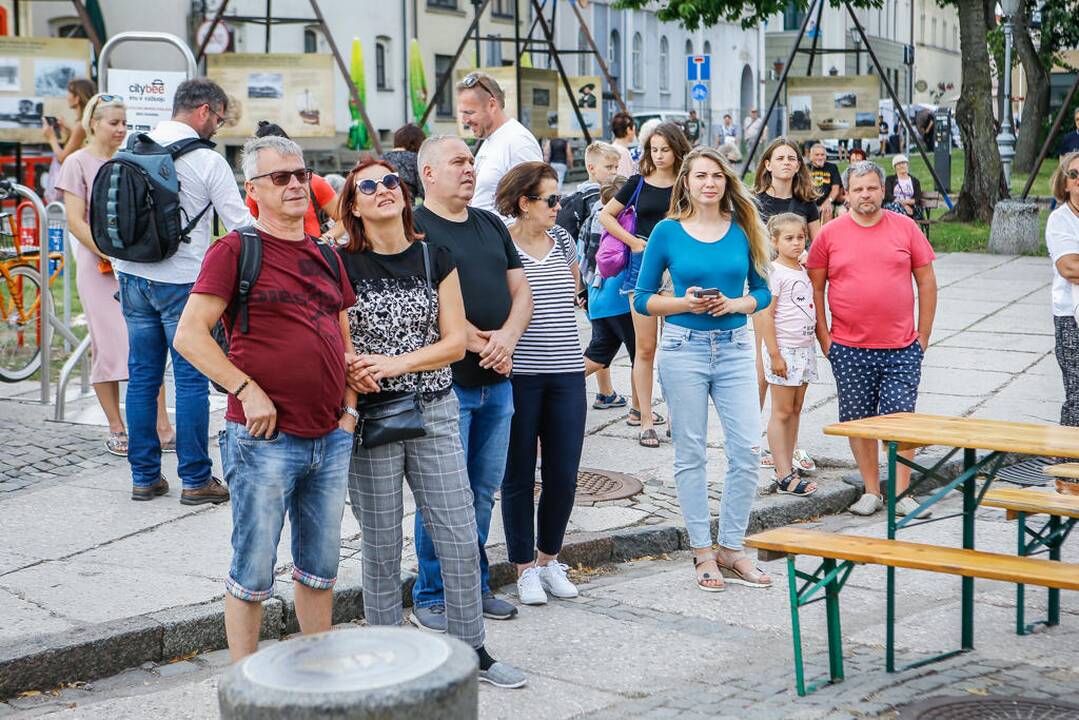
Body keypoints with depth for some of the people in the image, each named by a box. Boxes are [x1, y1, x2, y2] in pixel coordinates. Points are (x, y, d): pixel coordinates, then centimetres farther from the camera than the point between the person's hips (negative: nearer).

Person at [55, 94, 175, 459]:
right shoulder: (77, 162, 0)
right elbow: (75, 221, -7)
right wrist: (110, 255, -16)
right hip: (98, 265, -4)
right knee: (108, 345, -2)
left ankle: (162, 429, -2)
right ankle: (116, 430, 8)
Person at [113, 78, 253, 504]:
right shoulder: (208, 162, -10)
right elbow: (240, 225, -8)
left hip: (133, 276, 6)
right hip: (181, 280, -6)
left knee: (142, 375, 11)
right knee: (191, 379, 1)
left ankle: (144, 475, 16)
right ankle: (196, 480, 4)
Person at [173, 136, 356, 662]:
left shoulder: (326, 257, 14)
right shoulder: (234, 251, -6)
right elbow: (189, 336, -12)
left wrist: (347, 403, 11)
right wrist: (248, 390, -17)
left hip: (330, 439, 6)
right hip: (265, 440, -6)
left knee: (321, 567, 15)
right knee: (254, 572, 1)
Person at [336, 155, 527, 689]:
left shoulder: (435, 258, 5)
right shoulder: (341, 264, -1)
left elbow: (455, 342, 1)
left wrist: (393, 364, -12)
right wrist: (349, 385, -19)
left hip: (434, 411, 2)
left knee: (460, 536, 3)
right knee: (382, 542, 6)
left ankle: (471, 650, 17)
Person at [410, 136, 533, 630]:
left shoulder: (491, 226, 16)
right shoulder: (415, 228, -7)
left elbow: (520, 290, 12)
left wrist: (507, 337, -7)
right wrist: (481, 343, -14)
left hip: (496, 384, 7)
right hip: (445, 382, -7)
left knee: (484, 492, 12)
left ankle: (475, 587, 23)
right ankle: (432, 597, 7)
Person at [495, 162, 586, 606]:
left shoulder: (560, 239, 11)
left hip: (566, 374, 5)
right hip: (518, 375, -5)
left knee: (564, 476, 6)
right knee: (520, 475, 5)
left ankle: (550, 558, 23)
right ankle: (525, 567, 17)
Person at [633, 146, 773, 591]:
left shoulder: (743, 230, 4)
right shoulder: (668, 231, -1)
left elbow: (762, 291, 11)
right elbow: (642, 299, 3)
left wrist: (734, 304, -9)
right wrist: (685, 304, -13)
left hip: (735, 349, 2)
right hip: (684, 349, -2)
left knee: (746, 451, -3)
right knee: (690, 455, 4)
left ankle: (731, 550, 10)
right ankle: (703, 553, 15)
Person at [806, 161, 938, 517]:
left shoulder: (906, 228, 3)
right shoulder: (829, 234, 2)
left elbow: (927, 282, 8)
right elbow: (816, 288, 7)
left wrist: (923, 336, 4)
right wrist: (824, 337, 2)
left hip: (902, 348, 0)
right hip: (849, 350, 0)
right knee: (858, 420, 6)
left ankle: (901, 493, 7)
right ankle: (871, 490, 17)